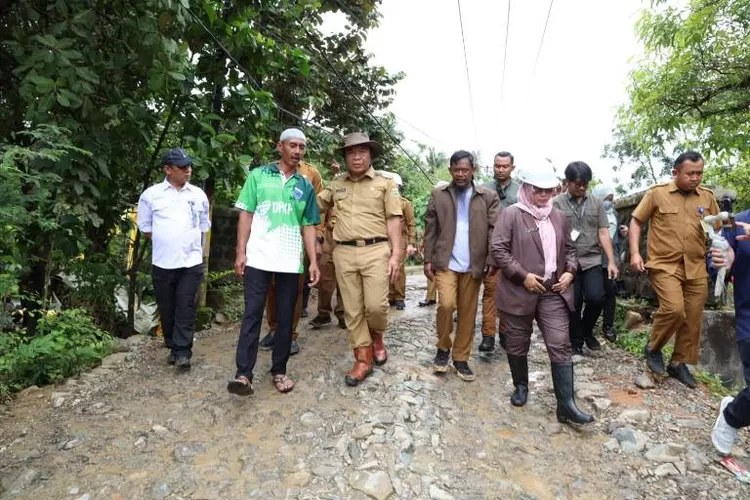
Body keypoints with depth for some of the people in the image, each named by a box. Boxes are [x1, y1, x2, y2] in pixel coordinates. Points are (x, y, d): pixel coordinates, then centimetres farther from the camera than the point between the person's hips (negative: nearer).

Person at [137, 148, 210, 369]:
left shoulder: (198, 195, 6)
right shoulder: (151, 194, 0)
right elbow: (145, 227, 8)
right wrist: (164, 243, 6)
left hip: (191, 262, 0)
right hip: (162, 263, 0)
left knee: (186, 308, -2)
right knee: (167, 309, 10)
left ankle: (183, 352, 3)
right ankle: (173, 347, 26)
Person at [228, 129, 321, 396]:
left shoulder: (306, 187, 11)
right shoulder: (258, 175, 5)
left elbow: (308, 226, 10)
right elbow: (246, 214, 2)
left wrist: (314, 261, 1)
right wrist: (241, 252, -6)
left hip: (291, 262, 3)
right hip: (259, 258, -2)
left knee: (285, 318, 8)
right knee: (252, 314, -2)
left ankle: (279, 371, 21)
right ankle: (243, 374, 2)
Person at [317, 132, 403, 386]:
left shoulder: (385, 183, 5)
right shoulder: (336, 185, 14)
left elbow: (393, 220, 1)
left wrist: (396, 254, -6)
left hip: (376, 251, -3)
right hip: (344, 253, 3)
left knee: (375, 305, -7)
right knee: (352, 310, 6)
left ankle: (377, 337, 27)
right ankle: (363, 360, 19)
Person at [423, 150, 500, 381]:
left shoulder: (488, 197, 5)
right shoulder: (438, 195, 6)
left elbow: (495, 231, 2)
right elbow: (430, 229, 5)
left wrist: (492, 260, -7)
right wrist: (428, 259, 0)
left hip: (473, 264, 1)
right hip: (445, 261, -1)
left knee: (467, 312, 6)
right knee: (446, 304, -15)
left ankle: (461, 358, 22)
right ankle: (443, 347, 11)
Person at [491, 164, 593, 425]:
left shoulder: (560, 216, 11)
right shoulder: (511, 214, -7)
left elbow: (569, 249, 19)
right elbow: (498, 249, -12)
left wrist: (570, 271, 0)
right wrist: (523, 275, -17)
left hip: (553, 293, 4)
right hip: (519, 291, -3)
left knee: (561, 347, -2)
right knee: (517, 345, 11)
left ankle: (566, 405, 4)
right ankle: (521, 386, 34)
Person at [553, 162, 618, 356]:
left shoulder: (596, 203, 9)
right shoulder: (556, 203, -2)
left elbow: (603, 233, 7)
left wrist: (611, 261, 3)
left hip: (592, 261, 2)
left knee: (596, 298, -11)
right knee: (573, 304, 4)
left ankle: (587, 330, 19)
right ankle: (576, 341, 24)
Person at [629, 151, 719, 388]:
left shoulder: (707, 196, 8)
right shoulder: (657, 193, -3)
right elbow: (636, 221, 1)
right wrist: (635, 253, -8)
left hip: (696, 268, 4)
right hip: (664, 264, -4)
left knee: (693, 318, 7)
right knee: (673, 309, -19)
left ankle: (679, 363, 24)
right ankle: (653, 348, 7)